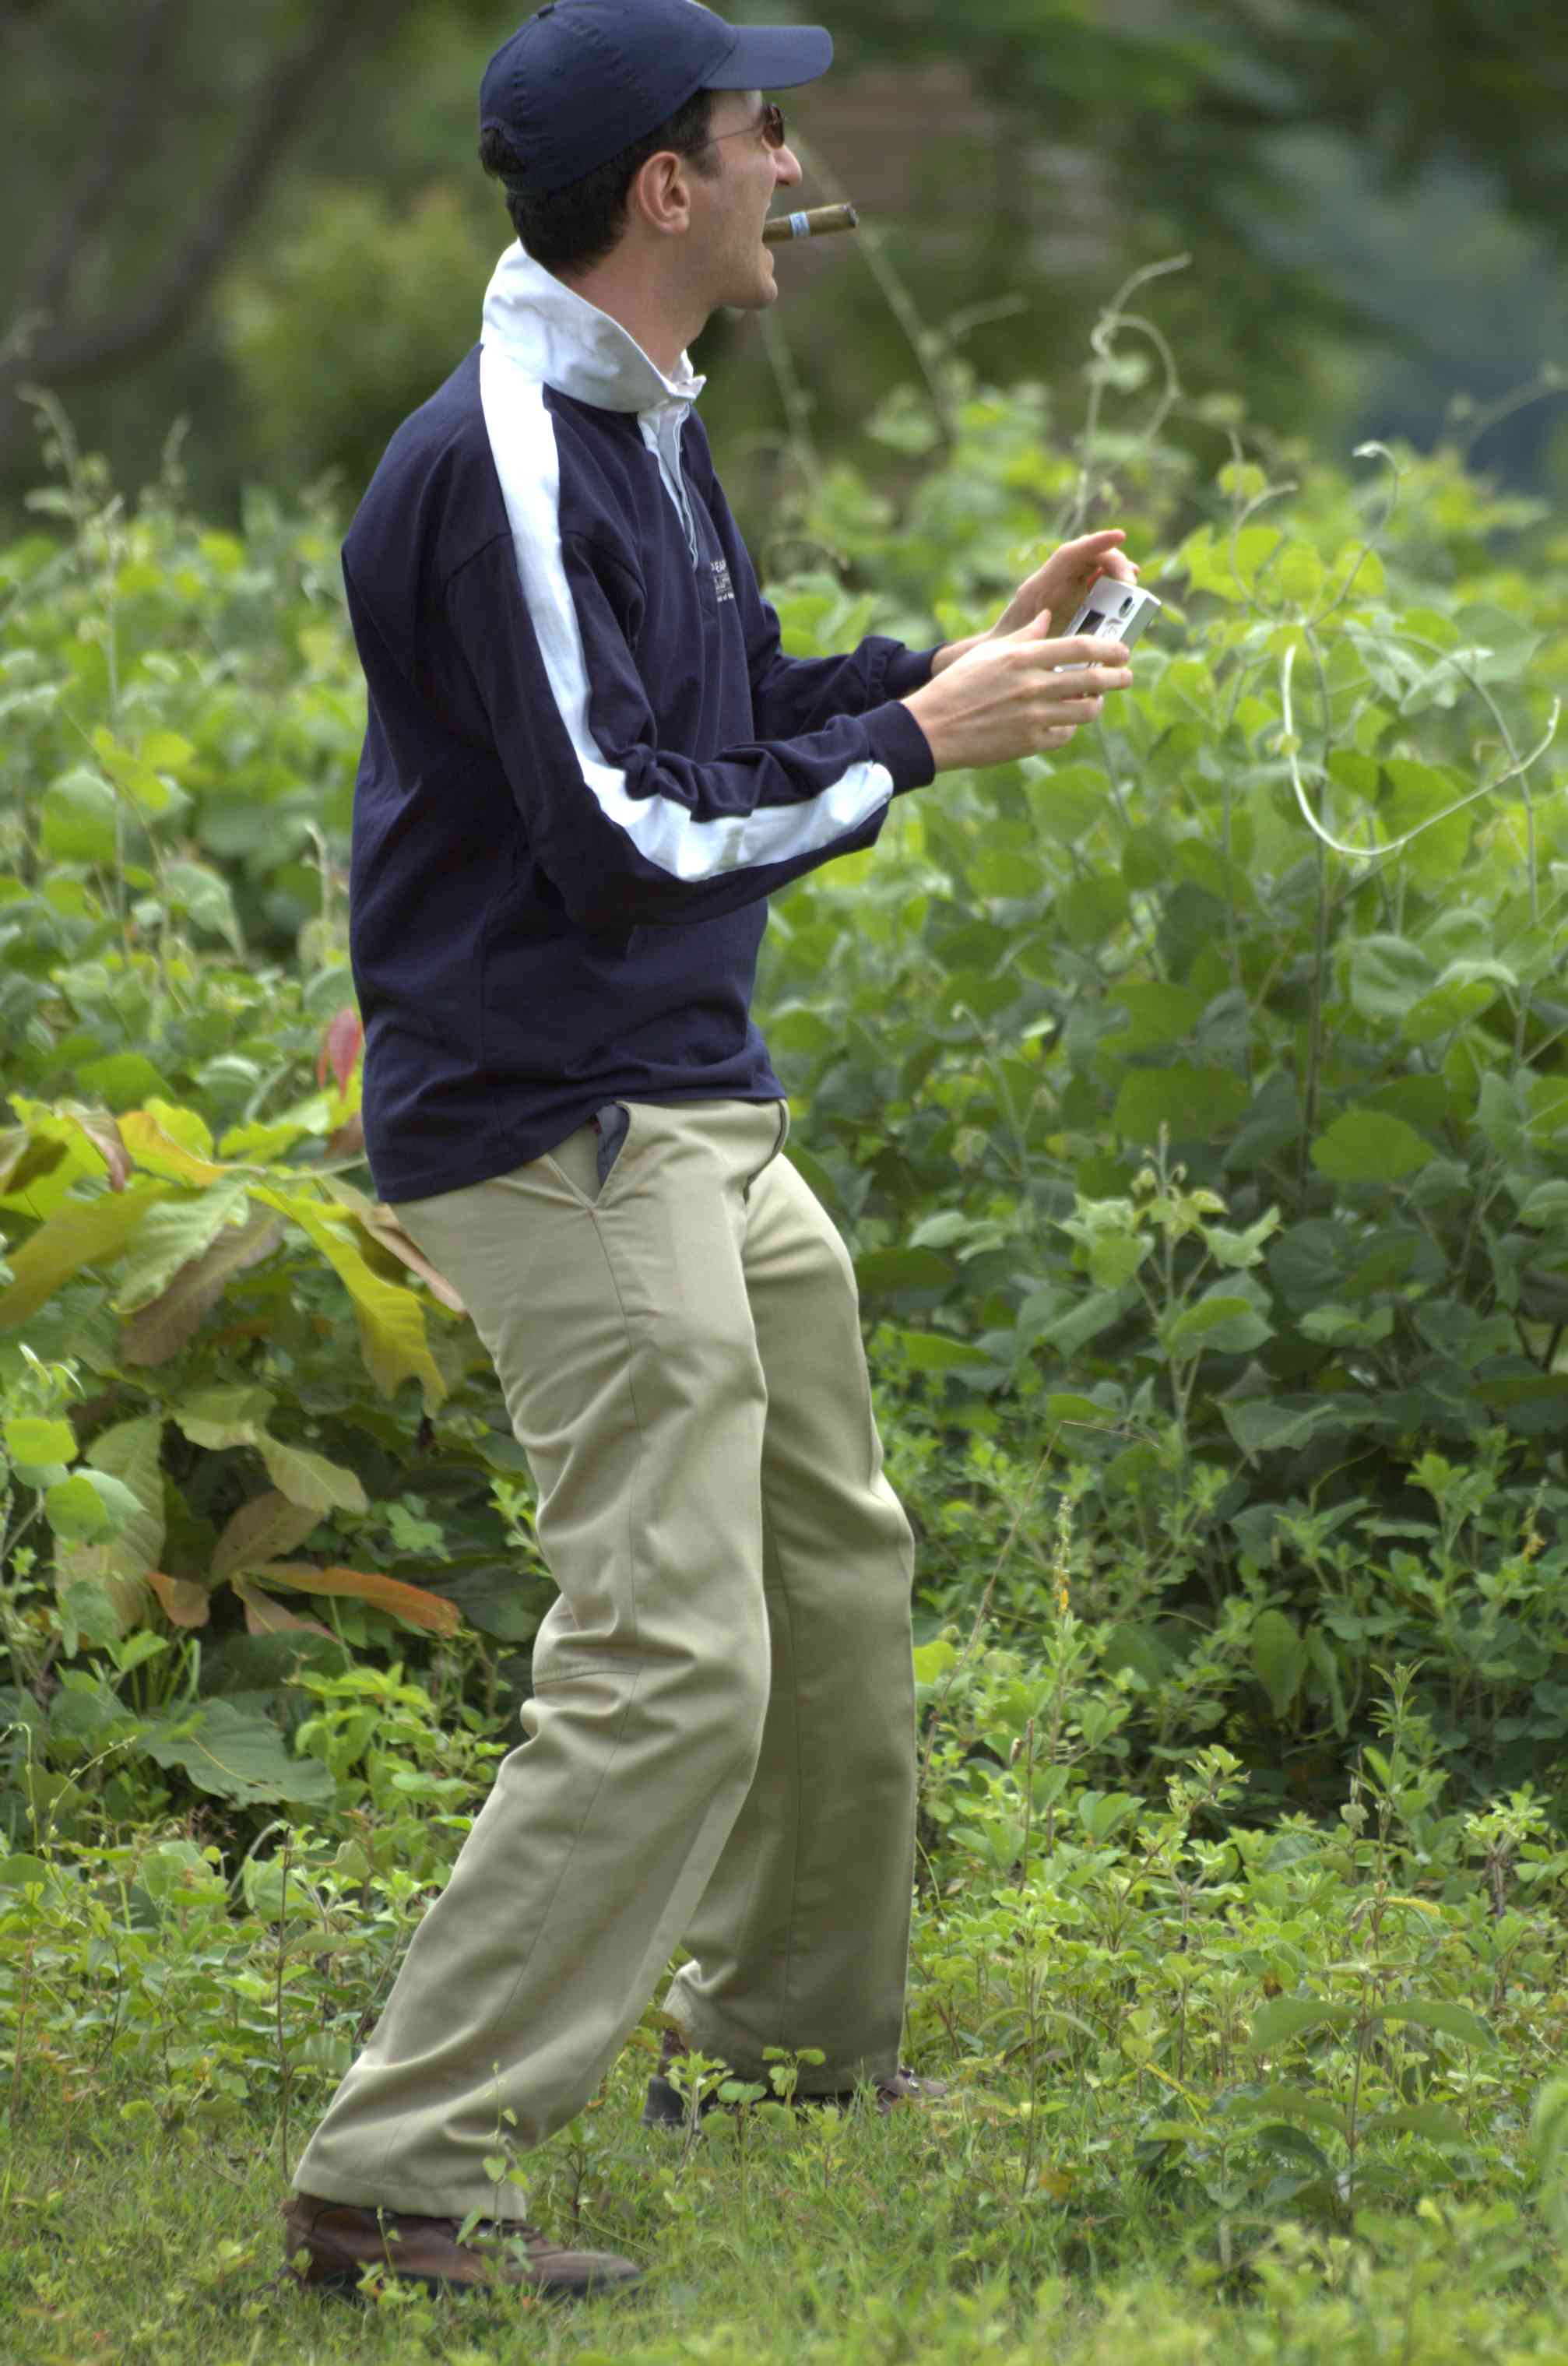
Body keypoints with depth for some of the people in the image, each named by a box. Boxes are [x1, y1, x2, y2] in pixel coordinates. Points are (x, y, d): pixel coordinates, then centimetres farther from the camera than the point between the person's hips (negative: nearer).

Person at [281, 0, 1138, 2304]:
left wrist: (971, 654, 12)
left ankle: (798, 2025, 42)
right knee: (670, 1662, -15)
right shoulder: (507, 465, -21)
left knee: (836, 1564, 24)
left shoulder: (641, 426, 13)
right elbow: (629, 835, -24)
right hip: (563, 1136, -11)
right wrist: (920, 740, -14)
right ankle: (393, 2175, -15)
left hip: (695, 1121, 11)